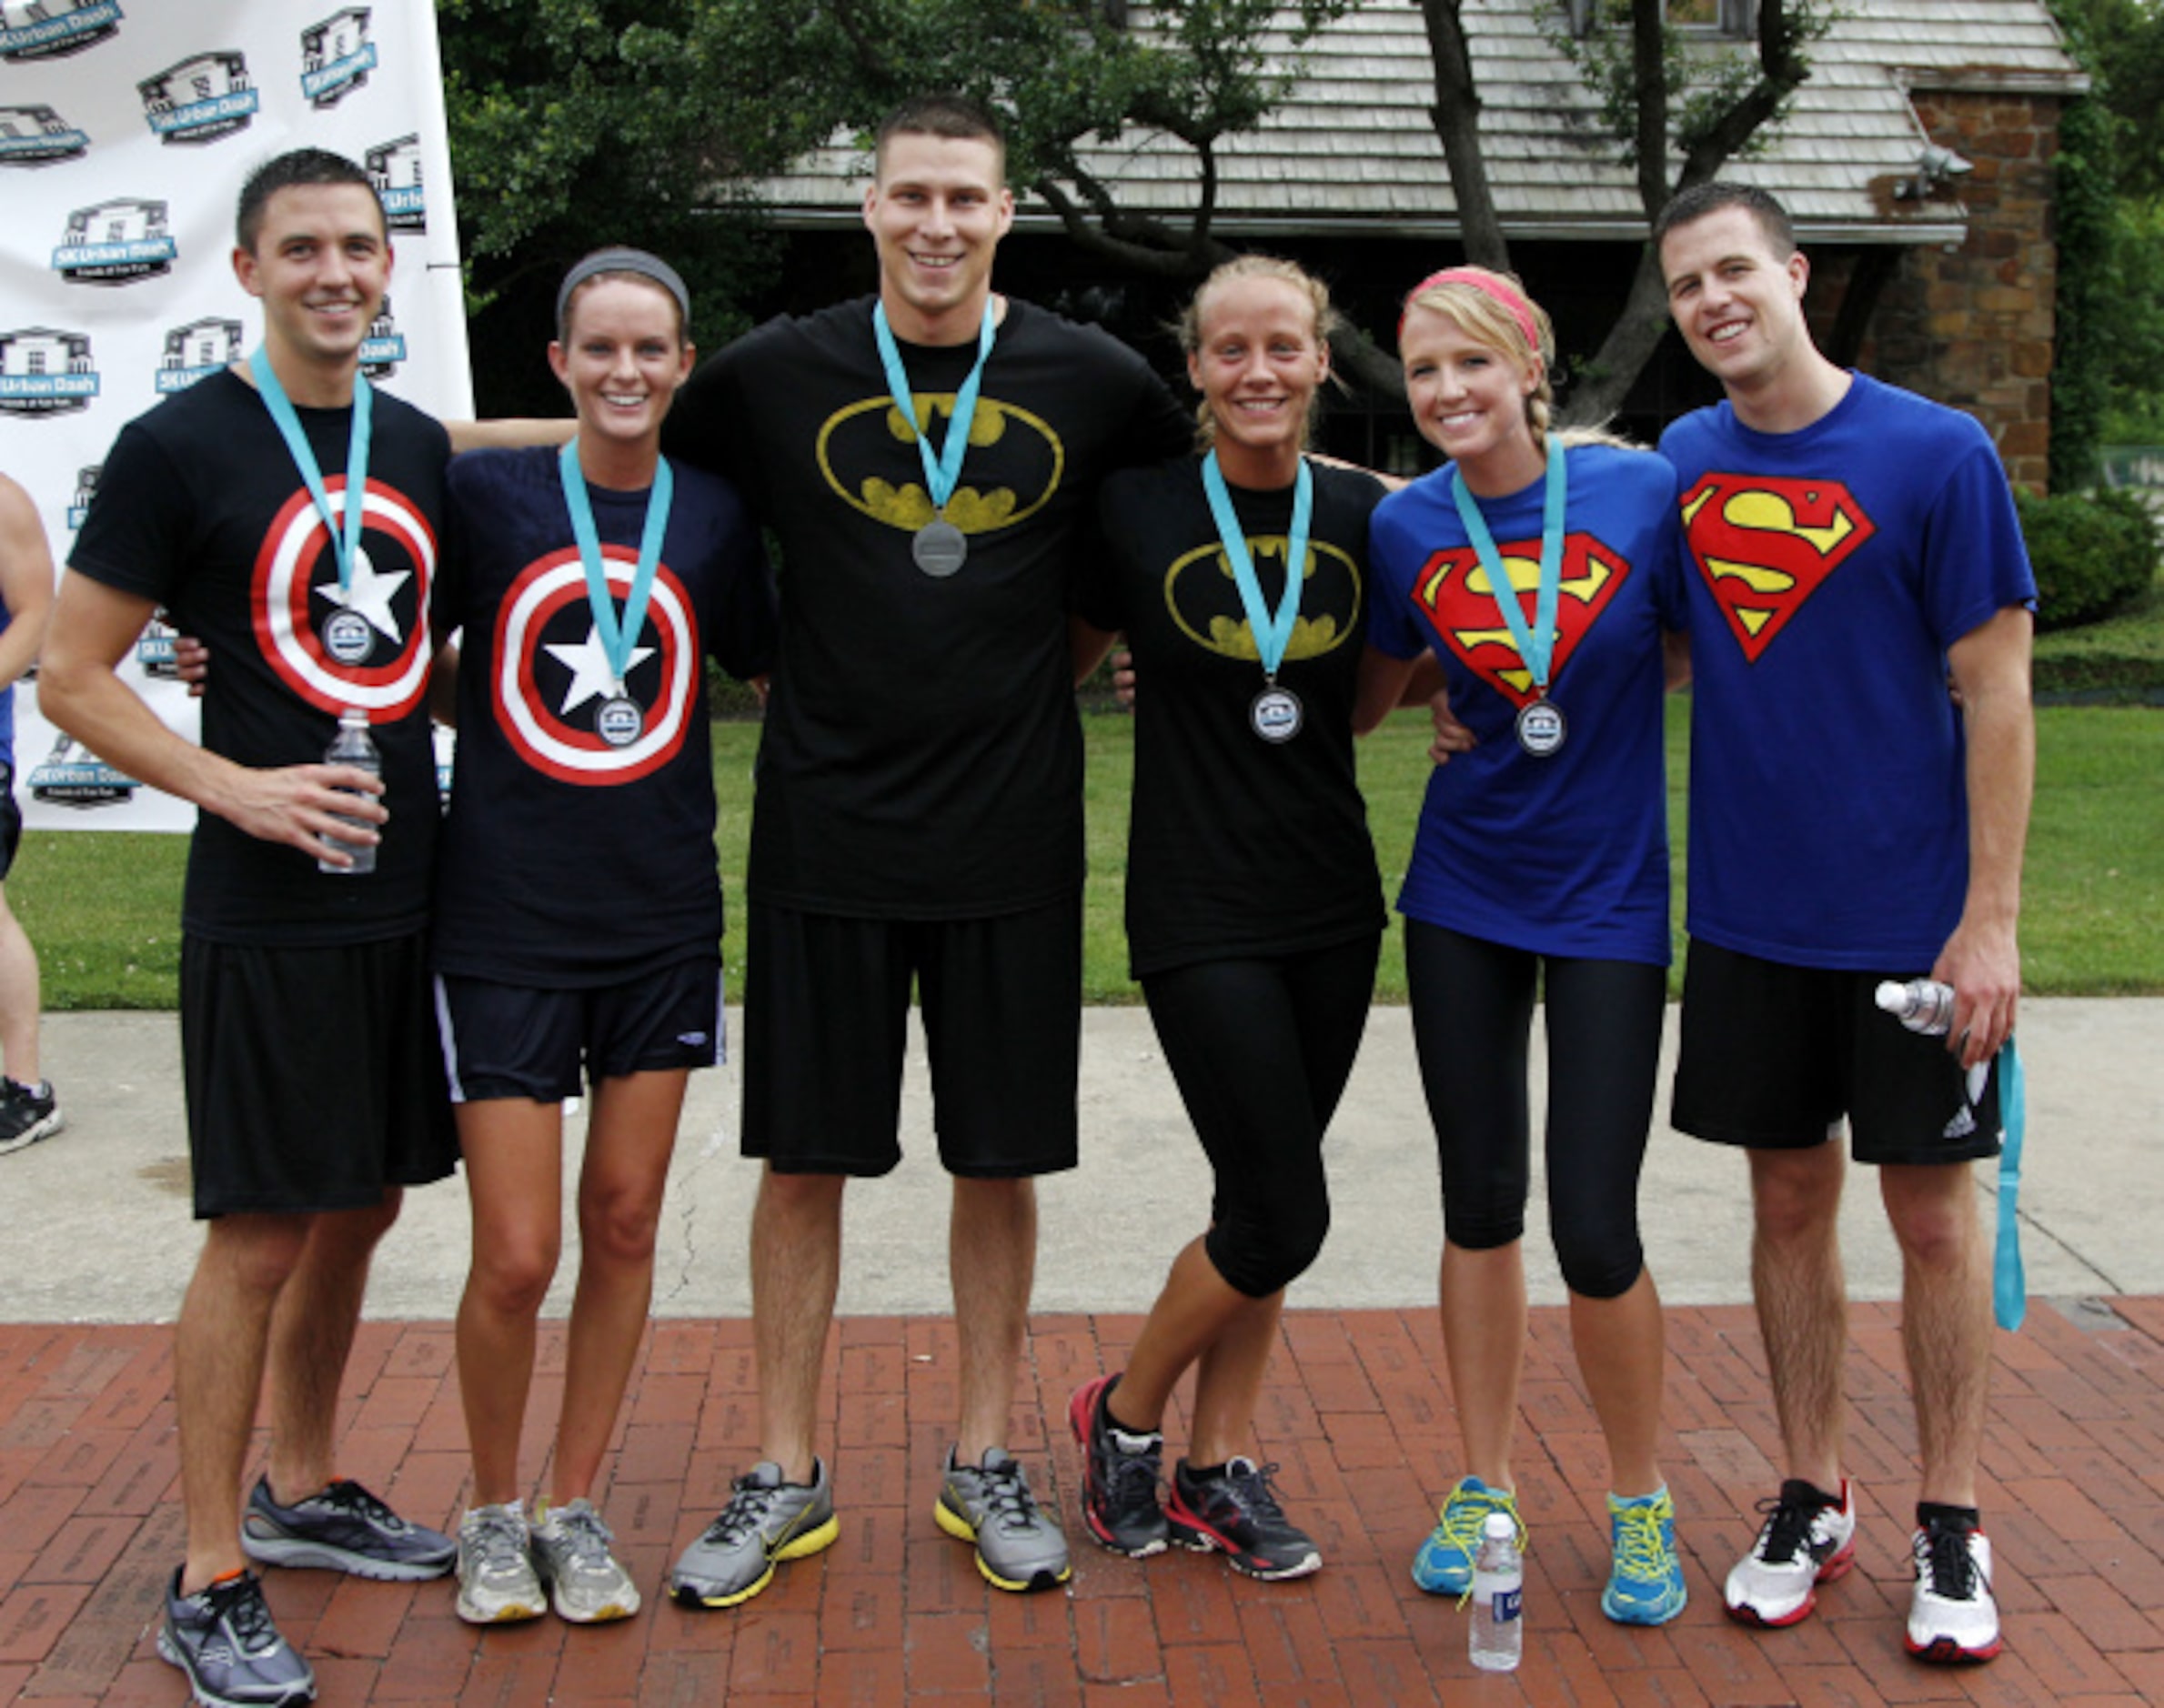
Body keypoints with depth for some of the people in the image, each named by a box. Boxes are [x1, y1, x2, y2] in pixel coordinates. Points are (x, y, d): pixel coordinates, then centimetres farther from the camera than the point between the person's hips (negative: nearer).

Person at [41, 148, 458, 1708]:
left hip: (404, 891, 6)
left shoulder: (420, 446, 11)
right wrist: (236, 786, -18)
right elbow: (73, 678, -6)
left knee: (362, 1209, 15)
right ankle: (211, 1581, 10)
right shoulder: (181, 445, -7)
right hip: (266, 912, -6)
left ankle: (302, 1492, 33)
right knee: (260, 1233, -3)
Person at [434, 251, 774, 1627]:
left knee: (625, 1225, 9)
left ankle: (577, 1508, 27)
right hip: (505, 921, -2)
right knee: (516, 1256, -3)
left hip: (662, 918, 3)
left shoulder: (716, 517, 3)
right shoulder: (485, 493, -3)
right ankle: (495, 1511, 22)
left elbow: (774, 675, 15)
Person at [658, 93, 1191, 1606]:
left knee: (1003, 1160, 9)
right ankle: (788, 1478, 21)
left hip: (1014, 839, 0)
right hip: (825, 834, 0)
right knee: (803, 1159, 5)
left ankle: (985, 1465, 25)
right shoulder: (777, 376, 0)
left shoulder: (1093, 383, 0)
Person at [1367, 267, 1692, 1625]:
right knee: (1482, 1205, 11)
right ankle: (1485, 1491, 27)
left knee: (1596, 1229, -4)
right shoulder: (1404, 527, -2)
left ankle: (1642, 1504, 20)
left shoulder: (1639, 491, -9)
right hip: (1464, 898, 3)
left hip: (1610, 901, -2)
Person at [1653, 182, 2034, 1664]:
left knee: (1933, 1212, 6)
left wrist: (1990, 919, -13)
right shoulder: (1682, 464, 3)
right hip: (1751, 914, 4)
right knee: (1790, 1199, 12)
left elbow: (1996, 694, -9)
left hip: (1913, 916, -3)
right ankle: (1814, 1501, 27)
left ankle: (1952, 1526, 22)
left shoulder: (1934, 454, -10)